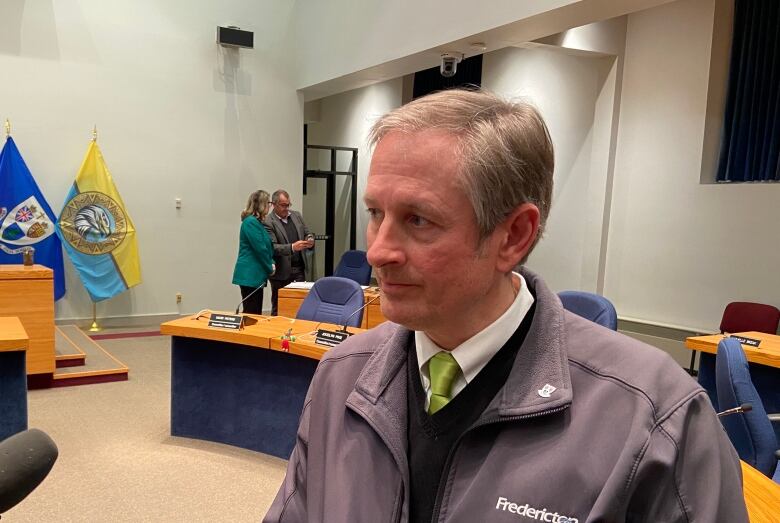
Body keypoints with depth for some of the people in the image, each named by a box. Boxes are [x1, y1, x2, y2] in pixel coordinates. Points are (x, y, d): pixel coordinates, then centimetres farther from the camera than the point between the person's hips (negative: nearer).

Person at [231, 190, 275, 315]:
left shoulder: (257, 222, 16)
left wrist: (271, 263, 3)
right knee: (251, 313, -7)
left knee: (256, 312, 10)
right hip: (250, 275, -10)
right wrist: (270, 268, -4)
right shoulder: (251, 222, -14)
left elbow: (266, 247, 19)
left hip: (255, 275, 10)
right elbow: (260, 248, -17)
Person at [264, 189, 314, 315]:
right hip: (281, 272, -5)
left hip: (299, 269, 5)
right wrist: (292, 247, -31)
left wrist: (310, 240, -7)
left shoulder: (296, 215, 10)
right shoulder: (268, 222, -11)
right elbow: (271, 247, -17)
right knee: (278, 308, 5)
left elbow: (307, 233, 17)